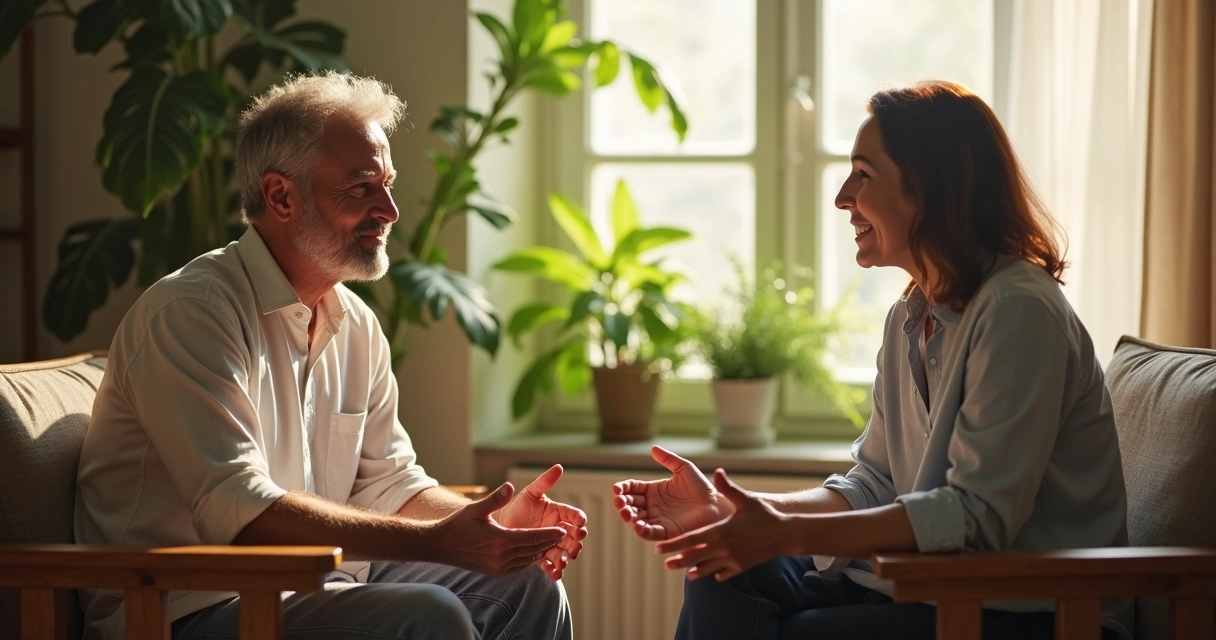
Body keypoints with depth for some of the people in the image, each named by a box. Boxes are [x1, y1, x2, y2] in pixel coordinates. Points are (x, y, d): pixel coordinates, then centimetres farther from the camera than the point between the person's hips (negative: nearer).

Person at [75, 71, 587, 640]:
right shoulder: (192, 313, -18)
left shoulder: (355, 325, 11)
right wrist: (438, 541, -29)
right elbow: (237, 511, -26)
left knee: (526, 587, -2)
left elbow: (386, 481, 14)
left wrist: (489, 524, -7)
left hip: (309, 587, 8)